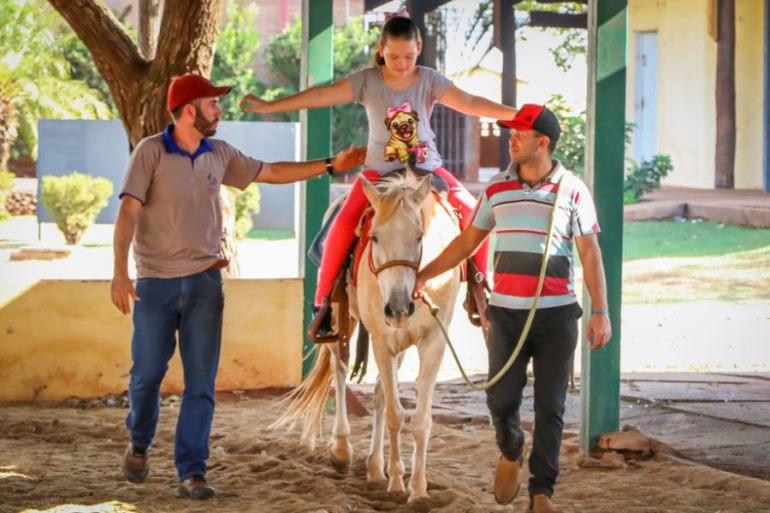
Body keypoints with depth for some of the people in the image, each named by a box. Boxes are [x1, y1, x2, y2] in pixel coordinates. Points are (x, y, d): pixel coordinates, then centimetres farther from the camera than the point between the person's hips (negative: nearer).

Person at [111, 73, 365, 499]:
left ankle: (191, 472, 3)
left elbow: (271, 173, 19)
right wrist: (119, 271, -23)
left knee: (201, 382, -1)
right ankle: (139, 444, 34)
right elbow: (128, 212, -14)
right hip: (155, 282, -4)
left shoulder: (219, 154, 7)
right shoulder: (151, 152, -8)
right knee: (147, 374, 5)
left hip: (204, 281, 4)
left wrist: (331, 165, 17)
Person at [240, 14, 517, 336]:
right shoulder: (367, 81, -8)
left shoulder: (429, 81, -5)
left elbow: (469, 103, -13)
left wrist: (514, 114, -24)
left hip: (427, 168, 2)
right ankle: (323, 299, -9)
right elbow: (320, 96, -12)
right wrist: (270, 107, -17)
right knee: (344, 223, -22)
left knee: (473, 210, -13)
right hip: (380, 172, -2)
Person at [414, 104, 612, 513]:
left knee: (550, 406, 2)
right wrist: (423, 275, 8)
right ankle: (510, 452, 29)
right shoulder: (496, 189, 5)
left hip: (557, 314, -2)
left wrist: (600, 313, -8)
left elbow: (590, 254, -3)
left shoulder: (572, 191, -3)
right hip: (506, 312, 2)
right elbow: (468, 240, 13)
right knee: (501, 397, -2)